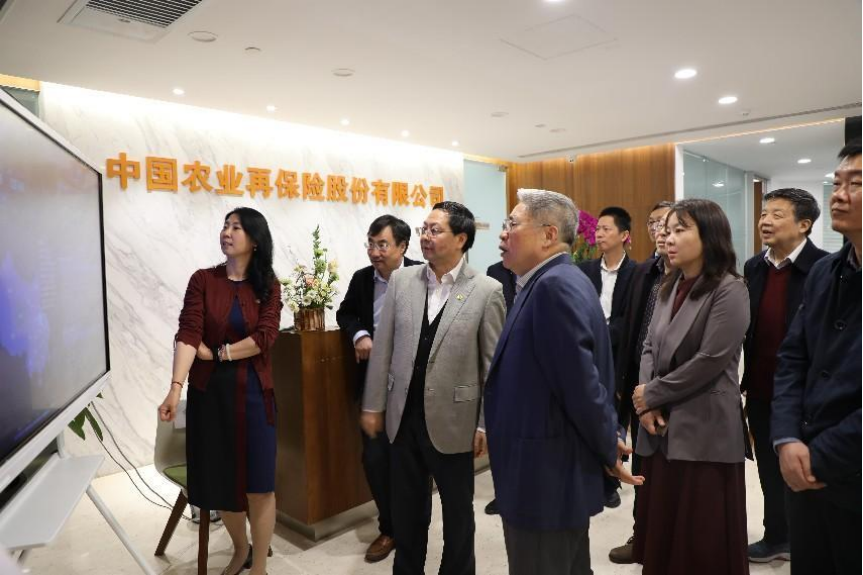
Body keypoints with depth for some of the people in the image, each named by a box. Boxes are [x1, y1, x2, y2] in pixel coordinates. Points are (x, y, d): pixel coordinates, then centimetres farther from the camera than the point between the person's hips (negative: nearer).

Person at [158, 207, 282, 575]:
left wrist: (216, 353, -12)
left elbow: (265, 337, -11)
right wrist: (176, 387, -23)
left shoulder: (268, 286, 0)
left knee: (259, 482, 2)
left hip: (253, 391, 0)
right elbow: (187, 335, -13)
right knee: (220, 478, 12)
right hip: (209, 391, 1)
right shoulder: (203, 280, -2)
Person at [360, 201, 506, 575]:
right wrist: (373, 405, 4)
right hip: (404, 417, 4)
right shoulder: (401, 280, 1)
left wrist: (487, 424, -7)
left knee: (458, 512, 17)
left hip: (452, 421, -3)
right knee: (405, 509, 20)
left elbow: (493, 364, -7)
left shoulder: (486, 291, -9)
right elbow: (382, 349, 4)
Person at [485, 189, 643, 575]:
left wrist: (609, 450, -10)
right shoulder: (548, 283, 10)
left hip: (545, 475, -9)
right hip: (554, 472, 9)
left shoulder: (555, 284, -22)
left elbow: (581, 380, -23)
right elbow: (579, 379, 14)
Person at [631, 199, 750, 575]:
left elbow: (709, 361, -18)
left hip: (703, 432, -6)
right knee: (662, 532, 15)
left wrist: (651, 395, -9)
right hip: (662, 428, 7)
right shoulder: (670, 288, 11)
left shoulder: (729, 290, -11)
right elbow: (650, 347, 8)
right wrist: (645, 404, -7)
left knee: (702, 542, 7)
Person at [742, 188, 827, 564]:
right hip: (761, 393, 5)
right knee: (771, 472, 17)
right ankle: (778, 537, 36)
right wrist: (744, 382, 6)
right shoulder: (753, 267, 4)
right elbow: (746, 330, 6)